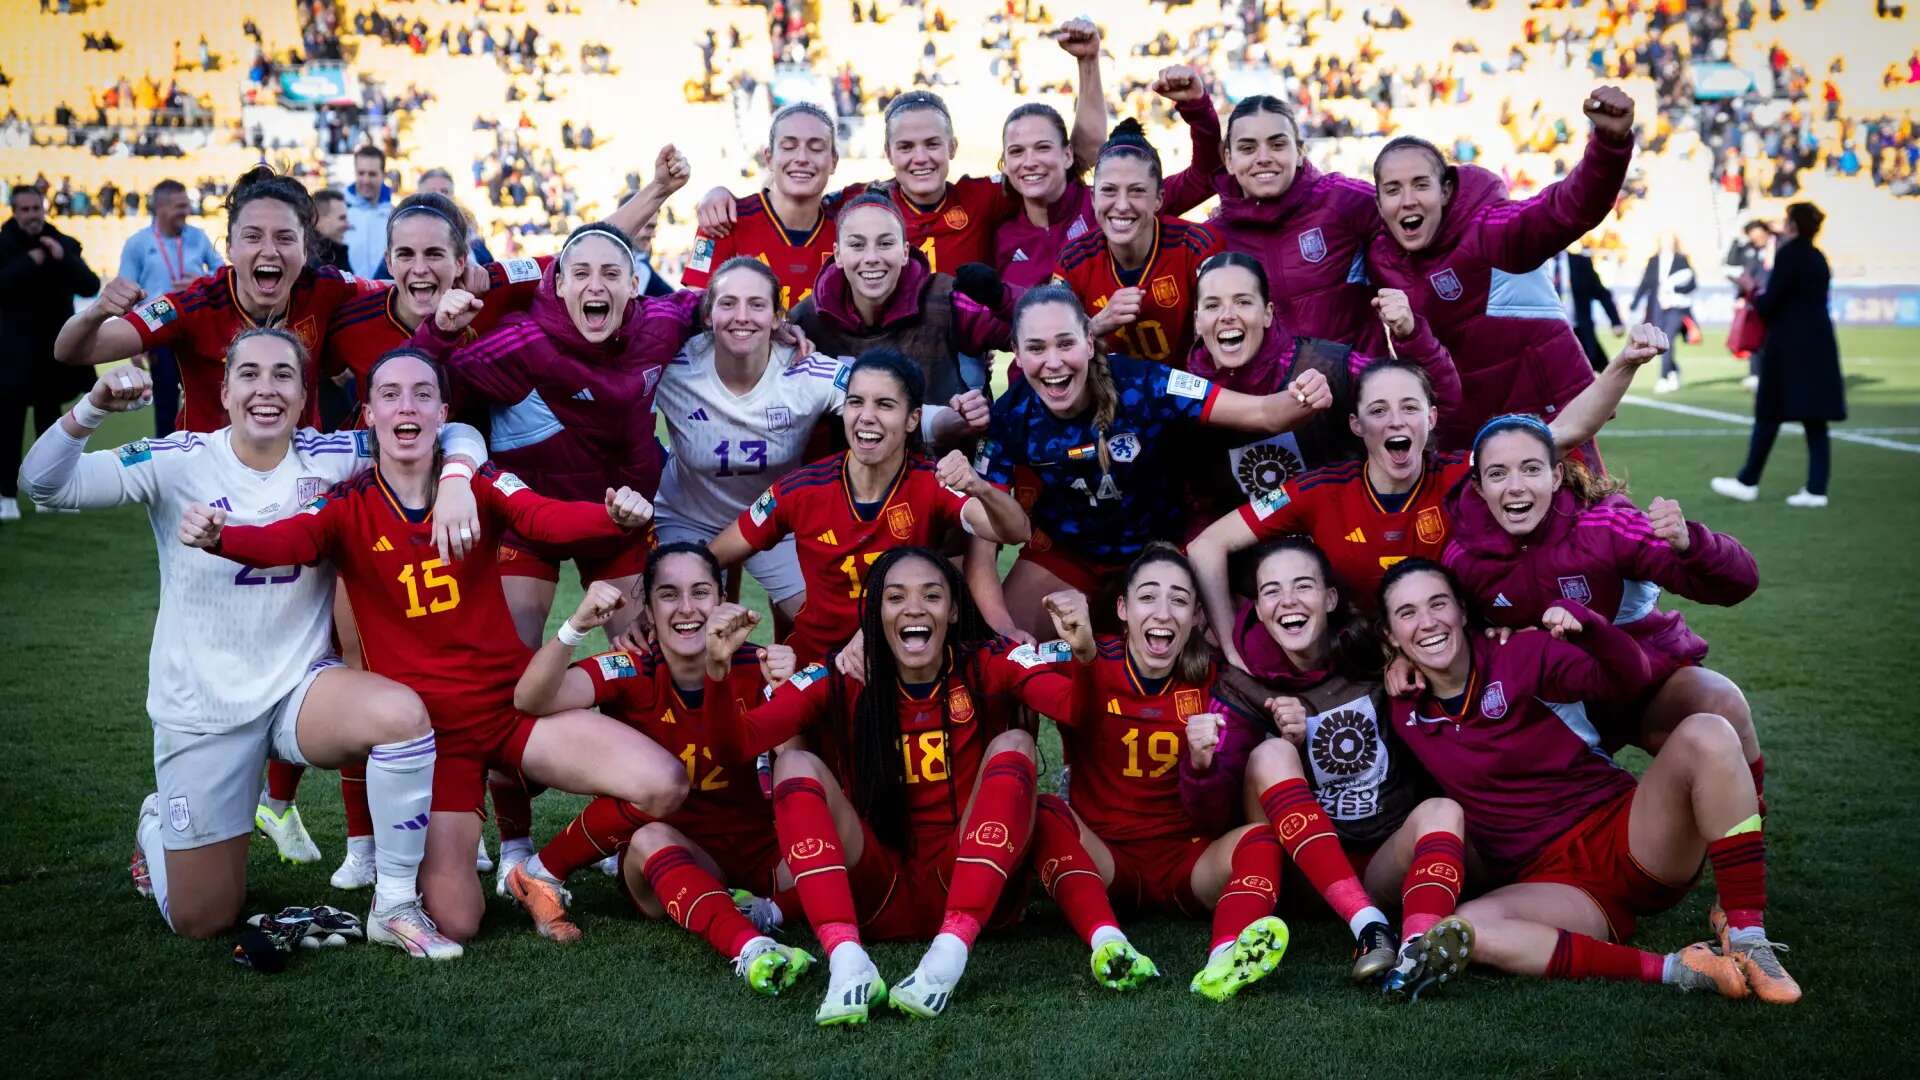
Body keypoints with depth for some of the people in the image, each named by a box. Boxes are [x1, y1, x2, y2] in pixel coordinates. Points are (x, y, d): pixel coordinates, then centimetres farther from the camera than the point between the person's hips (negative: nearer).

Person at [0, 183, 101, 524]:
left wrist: (63, 259, -16)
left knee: (50, 419, 13)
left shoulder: (64, 245, 5)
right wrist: (29, 262, -22)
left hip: (54, 347, 4)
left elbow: (91, 287, -3)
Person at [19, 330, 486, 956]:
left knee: (405, 714, -34)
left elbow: (455, 435, -8)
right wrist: (93, 408, -38)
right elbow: (45, 484, -20)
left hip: (299, 688, 1)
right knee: (201, 922, 7)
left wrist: (454, 483, -30)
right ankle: (158, 827, 43)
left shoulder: (328, 458, -7)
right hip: (202, 708, -1)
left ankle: (395, 906, -15)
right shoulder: (180, 462, -11)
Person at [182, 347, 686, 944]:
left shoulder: (480, 484, -1)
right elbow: (280, 541, -21)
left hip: (515, 703, 2)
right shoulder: (347, 506, -2)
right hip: (430, 726, -1)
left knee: (664, 785, -17)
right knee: (454, 922, -10)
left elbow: (551, 518, -21)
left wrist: (615, 515, -43)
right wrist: (217, 537, -44)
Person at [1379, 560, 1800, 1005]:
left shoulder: (1522, 655, -3)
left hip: (1629, 840, 0)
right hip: (1551, 882, 1)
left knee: (1705, 733, -25)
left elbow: (1628, 679, -15)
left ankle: (1748, 940, -24)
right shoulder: (1404, 714, 4)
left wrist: (1583, 622, -31)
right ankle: (1669, 970, -30)